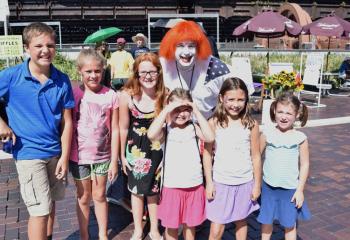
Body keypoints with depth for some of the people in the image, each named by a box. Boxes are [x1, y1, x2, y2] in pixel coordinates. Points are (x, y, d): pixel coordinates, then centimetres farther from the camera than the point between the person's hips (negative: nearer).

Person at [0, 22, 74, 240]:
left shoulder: (62, 80, -4)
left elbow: (66, 122, -1)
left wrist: (64, 157, -3)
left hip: (55, 151, 4)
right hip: (29, 152, -3)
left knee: (51, 202, 19)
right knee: (40, 209, -2)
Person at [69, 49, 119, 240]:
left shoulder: (111, 96, -7)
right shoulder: (73, 94, -9)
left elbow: (114, 130, -5)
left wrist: (114, 161, -4)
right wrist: (65, 157, -7)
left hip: (102, 156, 1)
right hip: (79, 156, 0)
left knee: (100, 196, 16)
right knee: (83, 198, 15)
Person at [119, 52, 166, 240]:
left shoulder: (166, 95, -17)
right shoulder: (127, 95, -18)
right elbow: (123, 128, -7)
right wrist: (122, 155, 2)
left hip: (158, 147, 0)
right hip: (136, 147, 0)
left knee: (154, 190, 16)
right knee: (136, 189, 17)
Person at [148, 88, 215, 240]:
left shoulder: (193, 127, -3)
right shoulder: (166, 129, -8)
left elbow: (210, 137, -20)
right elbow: (151, 135, -29)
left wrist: (197, 112, -18)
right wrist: (166, 110, -25)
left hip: (194, 185, 2)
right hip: (172, 186, -1)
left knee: (190, 224, 19)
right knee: (171, 225, 14)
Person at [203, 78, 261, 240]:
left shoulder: (251, 124, -7)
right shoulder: (213, 123, -8)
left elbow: (256, 156, -1)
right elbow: (207, 153, -4)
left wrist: (257, 184, 2)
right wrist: (209, 182, -4)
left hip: (244, 183, 1)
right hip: (220, 183, -1)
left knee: (241, 221, 19)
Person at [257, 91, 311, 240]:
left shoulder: (300, 138, -10)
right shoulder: (267, 134, -9)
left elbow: (304, 164, -4)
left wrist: (300, 190, -5)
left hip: (290, 189, -1)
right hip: (269, 186, 1)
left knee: (290, 224, 14)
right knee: (266, 221, 15)